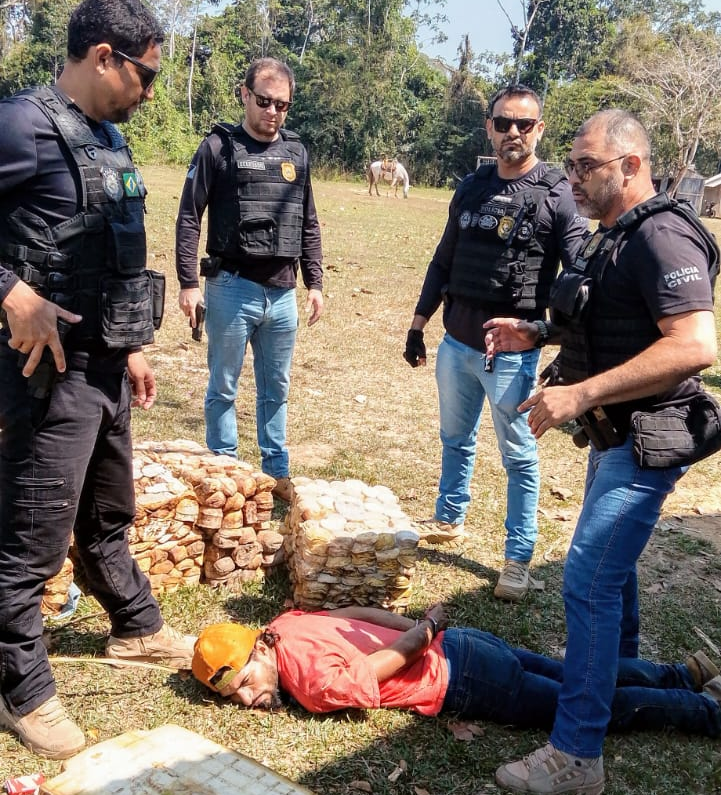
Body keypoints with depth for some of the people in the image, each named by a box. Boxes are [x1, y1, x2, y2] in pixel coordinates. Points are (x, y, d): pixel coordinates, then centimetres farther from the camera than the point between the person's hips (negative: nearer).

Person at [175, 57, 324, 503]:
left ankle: (277, 471, 25)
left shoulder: (297, 153, 10)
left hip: (283, 293, 4)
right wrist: (189, 283, -11)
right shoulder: (219, 147, -3)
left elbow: (309, 226, 15)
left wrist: (315, 284, 10)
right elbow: (189, 218, -4)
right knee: (223, 388, 6)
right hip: (232, 288, -4)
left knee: (276, 389, 13)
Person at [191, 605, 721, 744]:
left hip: (462, 682, -8)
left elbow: (393, 658, -23)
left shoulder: (313, 684, -24)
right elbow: (363, 612, 9)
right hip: (455, 647, 8)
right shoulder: (286, 625, 0)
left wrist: (427, 630, -7)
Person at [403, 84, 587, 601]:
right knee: (456, 440, 20)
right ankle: (450, 522, 40)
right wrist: (419, 324, 14)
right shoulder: (471, 189, 8)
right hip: (456, 344, 6)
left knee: (518, 456, 5)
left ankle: (519, 559, 18)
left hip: (512, 352, -5)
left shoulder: (557, 195, -9)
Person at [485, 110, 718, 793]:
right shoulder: (610, 237, 12)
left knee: (588, 580, -10)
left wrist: (581, 393, -33)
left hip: (645, 443, -11)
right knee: (609, 562, 25)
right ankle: (620, 672, 49)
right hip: (614, 434, 11)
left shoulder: (661, 237, -20)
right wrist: (535, 335, 7)